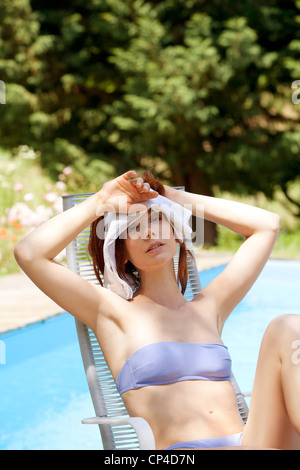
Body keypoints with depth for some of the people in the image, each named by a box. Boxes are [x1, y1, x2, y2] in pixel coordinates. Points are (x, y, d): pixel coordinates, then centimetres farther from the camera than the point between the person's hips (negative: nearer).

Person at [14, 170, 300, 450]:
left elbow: (268, 225, 29)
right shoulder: (113, 313, 12)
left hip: (249, 440, 6)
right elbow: (29, 253, 1)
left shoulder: (209, 306, 23)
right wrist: (101, 202, 11)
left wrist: (179, 198, 26)